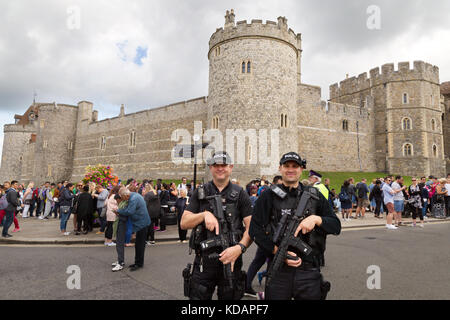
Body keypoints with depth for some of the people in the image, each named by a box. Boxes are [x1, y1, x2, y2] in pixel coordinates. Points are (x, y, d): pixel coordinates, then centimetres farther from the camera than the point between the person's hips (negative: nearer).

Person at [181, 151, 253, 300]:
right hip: (203, 259, 1)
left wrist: (240, 247, -23)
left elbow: (251, 226, -6)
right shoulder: (200, 193, 6)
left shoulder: (240, 194, 0)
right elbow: (184, 223, 1)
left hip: (230, 259, -1)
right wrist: (205, 214, -16)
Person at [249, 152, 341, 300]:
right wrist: (278, 251, -15)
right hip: (279, 271, -2)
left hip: (309, 271, 2)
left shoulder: (315, 195, 7)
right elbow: (255, 230, -4)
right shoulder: (269, 196, -1)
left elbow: (336, 226, 4)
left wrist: (316, 219, -15)